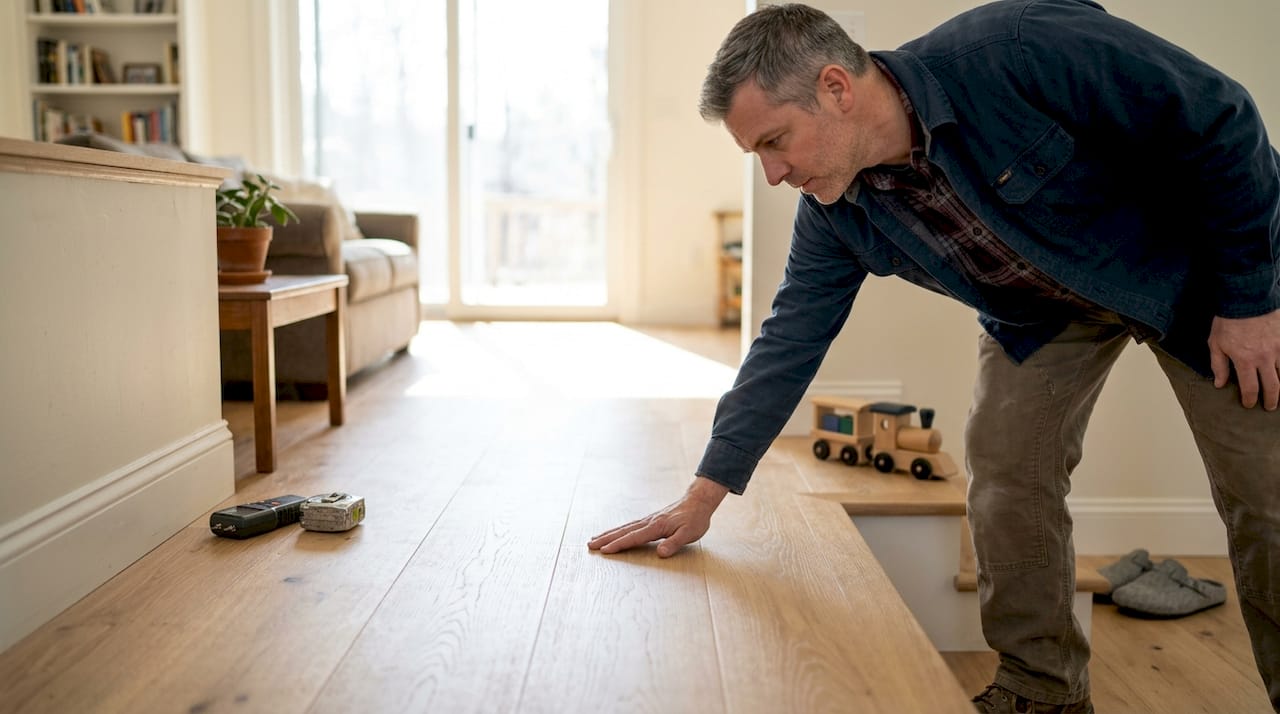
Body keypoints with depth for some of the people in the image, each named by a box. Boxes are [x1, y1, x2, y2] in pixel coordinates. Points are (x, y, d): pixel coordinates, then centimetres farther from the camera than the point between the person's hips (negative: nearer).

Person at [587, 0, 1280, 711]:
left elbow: (1220, 121, -25)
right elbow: (790, 339, -10)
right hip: (1039, 313, 4)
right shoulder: (834, 211, -17)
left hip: (1186, 271, -3)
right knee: (1003, 481, -6)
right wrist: (704, 494, -12)